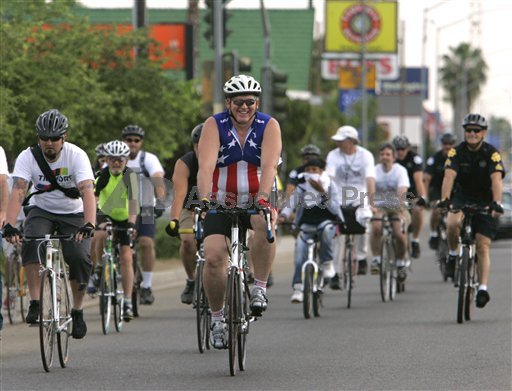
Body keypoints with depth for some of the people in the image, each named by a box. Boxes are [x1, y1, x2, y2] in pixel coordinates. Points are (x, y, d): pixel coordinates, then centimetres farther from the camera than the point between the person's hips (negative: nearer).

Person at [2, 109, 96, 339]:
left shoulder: (77, 156, -22)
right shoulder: (28, 157, -18)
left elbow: (87, 192, -33)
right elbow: (17, 192, -29)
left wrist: (89, 225, -49)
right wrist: (10, 226, -44)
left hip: (73, 213, -1)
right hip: (41, 211, 1)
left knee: (79, 258, -21)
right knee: (31, 243, -30)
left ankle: (77, 311, 2)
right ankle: (35, 303, -23)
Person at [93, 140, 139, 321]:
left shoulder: (129, 176, -21)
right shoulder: (102, 175, -18)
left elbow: (133, 201, -31)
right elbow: (93, 198, -28)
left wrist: (131, 222, -46)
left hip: (124, 218, -1)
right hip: (106, 215, 1)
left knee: (126, 257, -11)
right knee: (100, 236, -33)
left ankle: (127, 301, -8)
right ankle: (100, 269, -8)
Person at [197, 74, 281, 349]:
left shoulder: (269, 126, -8)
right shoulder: (215, 126, -9)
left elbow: (269, 165, -23)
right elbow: (206, 166, -24)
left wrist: (263, 199, -40)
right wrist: (204, 200, -40)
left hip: (257, 202, 0)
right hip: (221, 204, 1)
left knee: (265, 223, -36)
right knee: (213, 257, -18)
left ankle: (259, 288, -22)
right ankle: (217, 317, 4)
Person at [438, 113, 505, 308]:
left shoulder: (491, 153, -16)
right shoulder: (457, 152, -12)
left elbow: (496, 179, -29)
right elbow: (449, 176, -25)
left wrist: (496, 203, -45)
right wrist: (444, 199, -41)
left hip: (485, 201, -1)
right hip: (462, 196, 1)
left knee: (483, 247, -8)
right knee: (452, 223, -31)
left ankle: (483, 288, -6)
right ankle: (453, 254, -5)